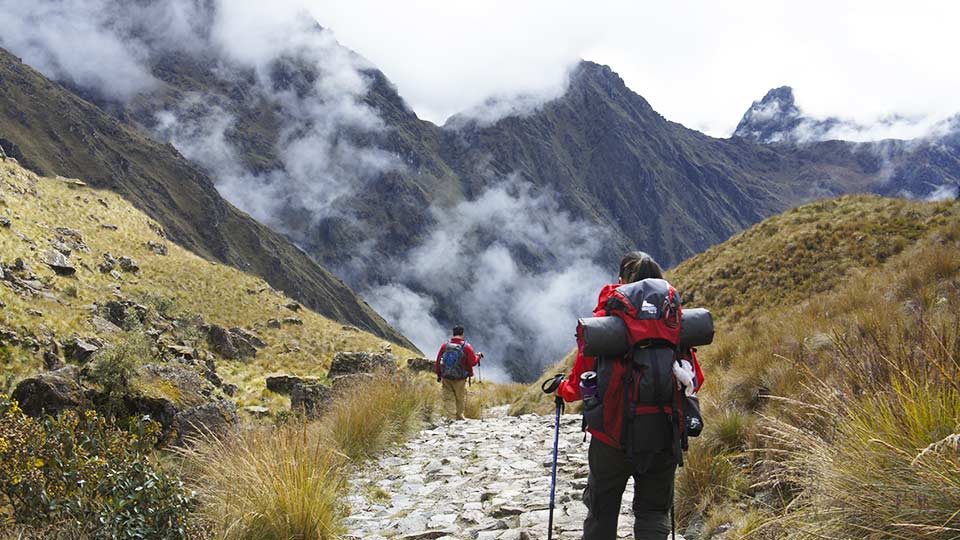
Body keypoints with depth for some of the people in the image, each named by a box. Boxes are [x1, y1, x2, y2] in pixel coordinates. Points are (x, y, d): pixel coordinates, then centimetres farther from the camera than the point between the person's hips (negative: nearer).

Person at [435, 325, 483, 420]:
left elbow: (438, 361, 2)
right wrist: (478, 356, 14)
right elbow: (473, 362, -6)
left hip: (446, 378, 2)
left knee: (448, 398, 8)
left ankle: (451, 417, 1)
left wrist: (439, 374, 15)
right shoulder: (466, 347, -12)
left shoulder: (445, 346, -4)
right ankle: (459, 416, 27)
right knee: (461, 398, 16)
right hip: (460, 378, -2)